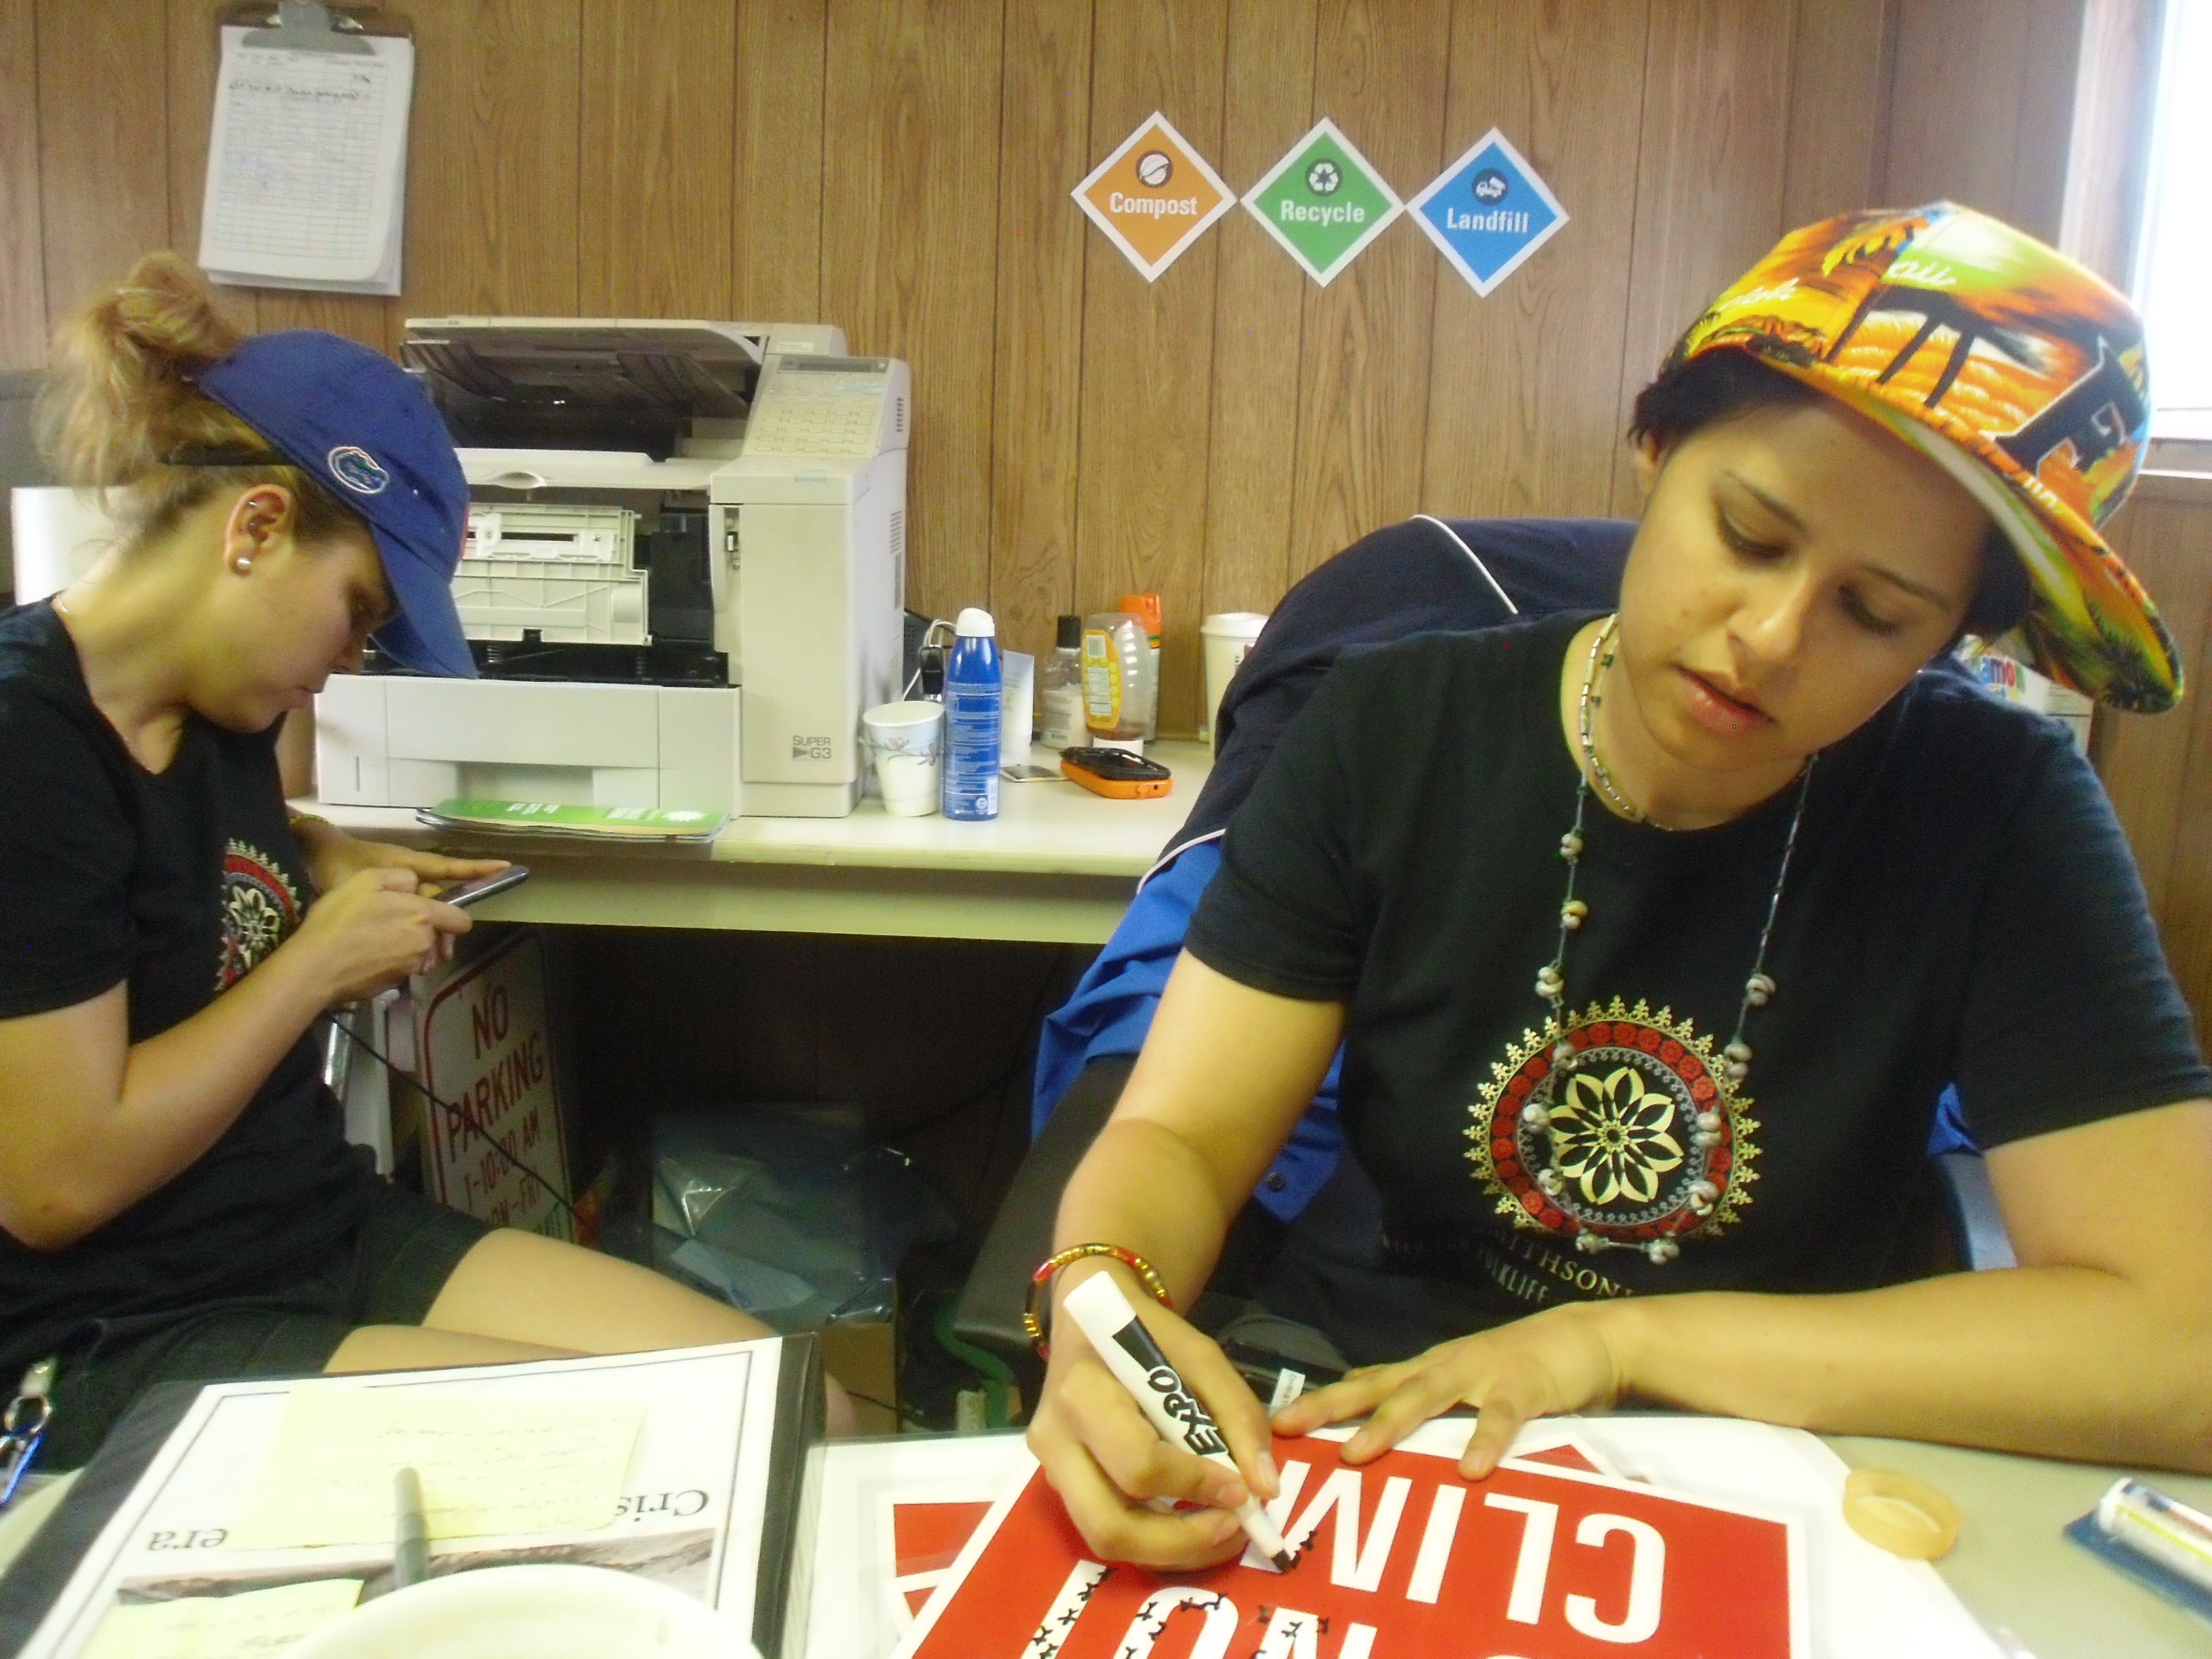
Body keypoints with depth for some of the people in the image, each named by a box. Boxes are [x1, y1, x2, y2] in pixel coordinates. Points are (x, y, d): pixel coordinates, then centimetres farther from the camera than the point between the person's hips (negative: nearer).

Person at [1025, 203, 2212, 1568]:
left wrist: (1618, 1339, -18)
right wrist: (1105, 1301, -31)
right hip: (1349, 1423, 1)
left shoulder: (2000, 817, -11)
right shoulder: (1394, 735, -8)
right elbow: (1180, 1137, -8)